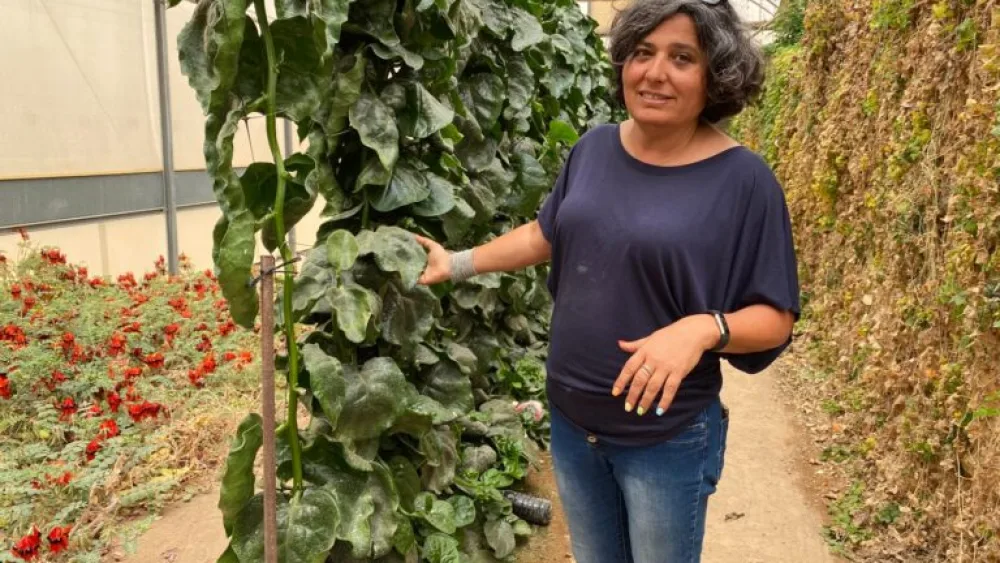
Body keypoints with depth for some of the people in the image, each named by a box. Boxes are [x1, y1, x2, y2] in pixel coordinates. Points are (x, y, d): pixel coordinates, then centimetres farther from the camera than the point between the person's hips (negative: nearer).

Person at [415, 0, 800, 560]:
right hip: (572, 420, 5)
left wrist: (704, 328, -32)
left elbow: (776, 318, -13)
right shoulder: (595, 148, -1)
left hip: (667, 437, -5)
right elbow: (548, 233, 15)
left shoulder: (743, 179, -16)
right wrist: (459, 262, 9)